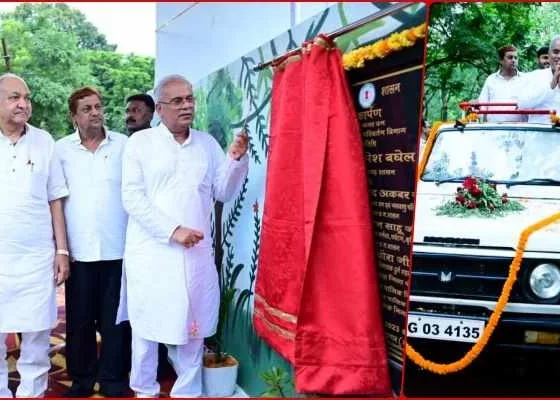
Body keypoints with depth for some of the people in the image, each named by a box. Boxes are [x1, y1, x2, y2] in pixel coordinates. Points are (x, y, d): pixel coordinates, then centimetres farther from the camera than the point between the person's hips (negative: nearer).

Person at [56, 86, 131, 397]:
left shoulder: (125, 145, 3)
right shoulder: (61, 149, 5)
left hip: (118, 249, -1)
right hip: (79, 251, 1)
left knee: (115, 319, 7)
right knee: (79, 319, 9)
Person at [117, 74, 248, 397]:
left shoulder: (208, 143, 12)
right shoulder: (140, 142, 1)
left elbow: (224, 192, 10)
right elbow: (132, 198, -7)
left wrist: (236, 159, -8)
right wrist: (173, 230, -16)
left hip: (196, 253, 3)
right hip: (151, 252, -3)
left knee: (192, 325, 8)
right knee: (147, 326, 5)